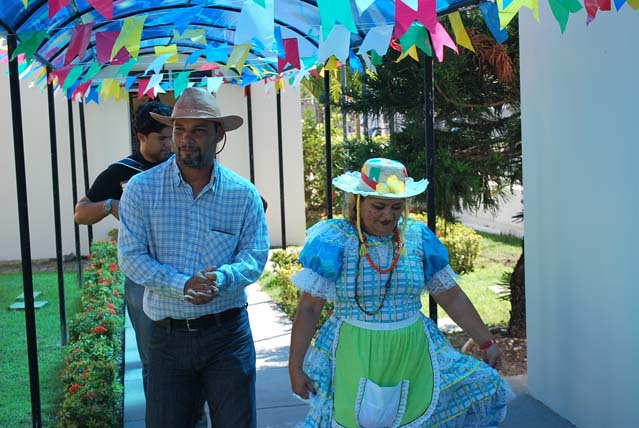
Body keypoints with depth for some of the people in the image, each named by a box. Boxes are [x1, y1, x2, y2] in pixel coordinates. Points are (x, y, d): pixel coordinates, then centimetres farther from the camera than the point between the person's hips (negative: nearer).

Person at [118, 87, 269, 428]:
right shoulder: (141, 189, -5)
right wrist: (183, 286, -21)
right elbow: (130, 256, -7)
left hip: (228, 332, 1)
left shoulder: (243, 193, -2)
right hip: (168, 334, 0)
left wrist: (221, 278, -23)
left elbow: (256, 255, -2)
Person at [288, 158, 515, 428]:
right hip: (354, 358, -3)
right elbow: (309, 309, -6)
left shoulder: (418, 238, 1)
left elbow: (452, 297, 8)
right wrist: (295, 366, -7)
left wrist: (486, 342, 11)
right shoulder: (334, 241, -9)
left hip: (414, 354, 4)